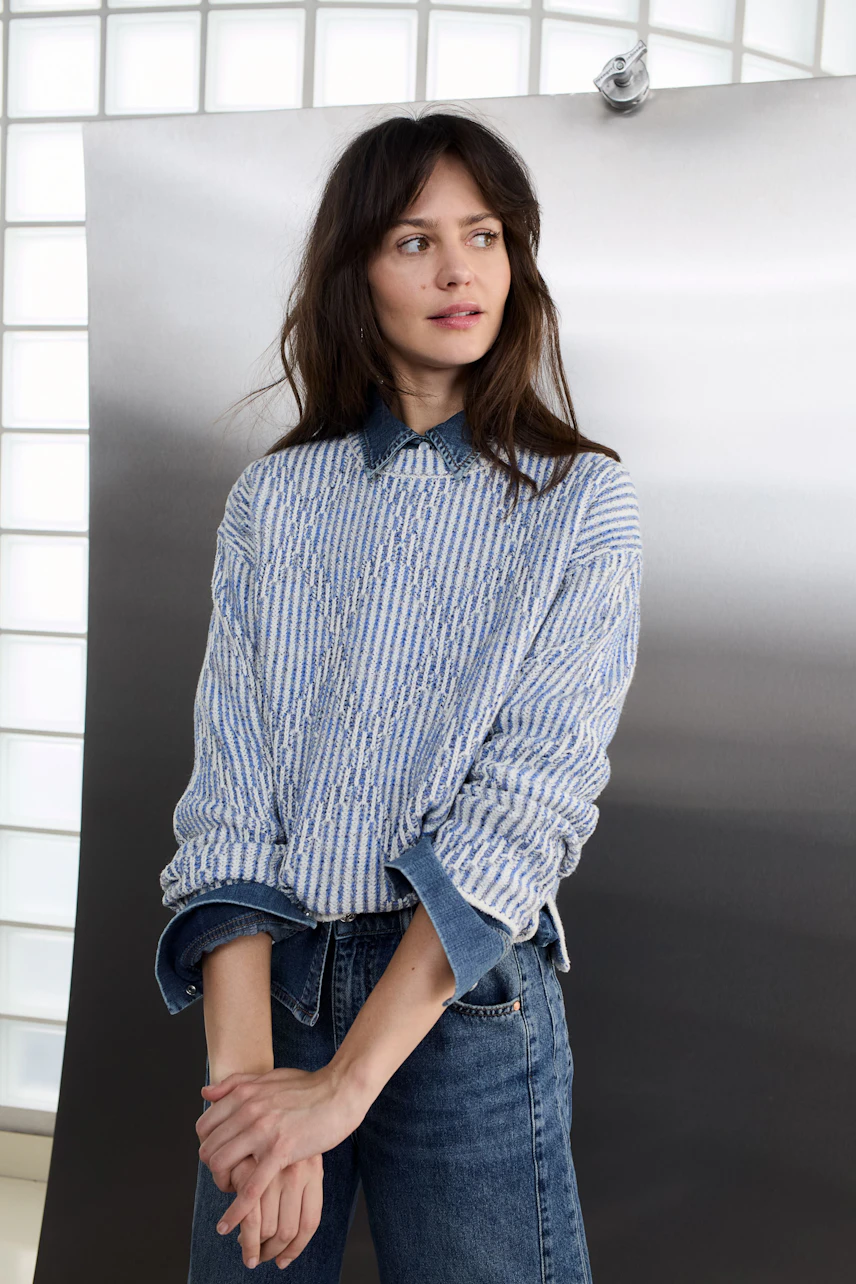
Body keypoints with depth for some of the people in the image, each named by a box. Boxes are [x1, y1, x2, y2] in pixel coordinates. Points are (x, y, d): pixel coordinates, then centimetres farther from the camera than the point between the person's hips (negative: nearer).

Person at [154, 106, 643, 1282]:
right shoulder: (273, 497, 3)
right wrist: (241, 1065, -17)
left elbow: (533, 801, -14)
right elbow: (227, 790, -5)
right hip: (266, 976, 3)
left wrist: (344, 1084, -19)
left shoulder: (582, 501, -4)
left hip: (469, 995, -2)